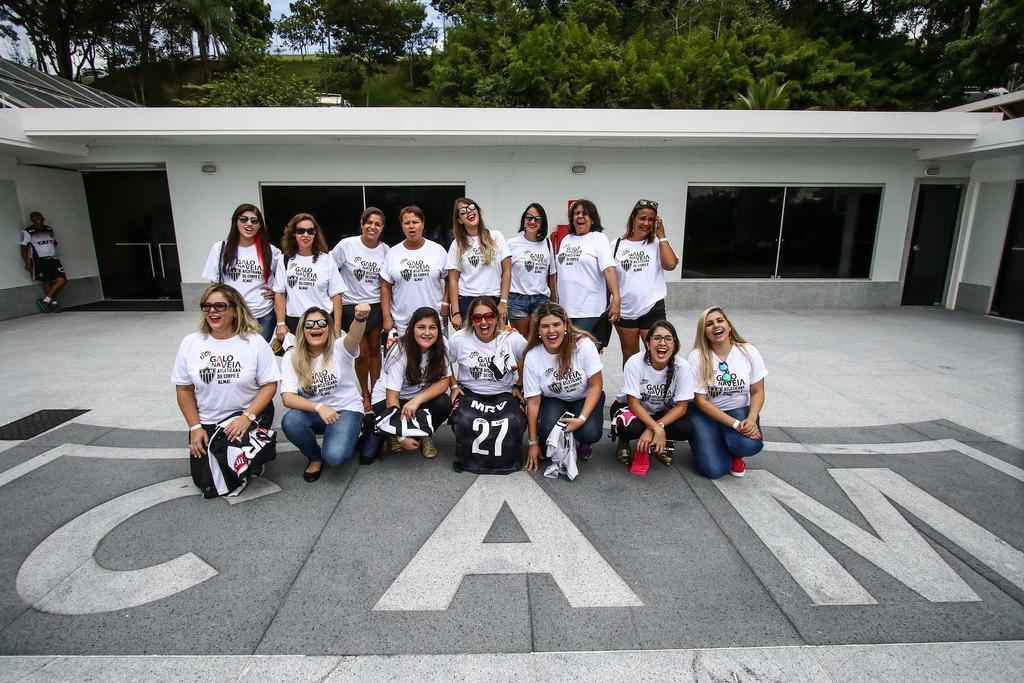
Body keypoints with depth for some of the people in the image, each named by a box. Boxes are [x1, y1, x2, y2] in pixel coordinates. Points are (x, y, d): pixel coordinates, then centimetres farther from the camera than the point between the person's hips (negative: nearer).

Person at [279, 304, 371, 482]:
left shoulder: (340, 348, -11)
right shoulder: (291, 357, -6)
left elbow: (353, 337, -36)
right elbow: (287, 398, -15)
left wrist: (360, 318, -60)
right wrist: (318, 407, -33)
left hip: (346, 409, -3)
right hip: (313, 412, 3)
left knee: (334, 456, -28)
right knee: (290, 422, -30)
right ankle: (315, 457, 1)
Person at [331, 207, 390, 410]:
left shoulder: (385, 250, -2)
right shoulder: (346, 245, -10)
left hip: (376, 306, 2)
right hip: (351, 307, -2)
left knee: (375, 350, 12)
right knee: (362, 353, 2)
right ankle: (364, 395, 23)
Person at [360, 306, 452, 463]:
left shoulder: (441, 346, -14)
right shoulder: (400, 351, -24)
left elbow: (444, 381, -14)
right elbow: (392, 396, -23)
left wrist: (417, 400, -31)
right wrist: (402, 436, -27)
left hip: (418, 397, 4)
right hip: (386, 398, -3)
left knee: (444, 403, -30)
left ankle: (424, 436, 0)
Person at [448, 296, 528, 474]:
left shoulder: (513, 339, -8)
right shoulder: (458, 339, -7)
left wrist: (518, 386, 5)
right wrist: (454, 386, 3)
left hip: (504, 394, 0)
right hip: (470, 393, 0)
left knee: (514, 423, -29)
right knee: (465, 422, -31)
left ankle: (508, 462, 4)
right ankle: (468, 460, 3)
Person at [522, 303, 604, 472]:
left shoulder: (584, 344, -23)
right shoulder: (532, 357, -18)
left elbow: (596, 385, -14)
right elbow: (533, 401, -11)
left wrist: (582, 418, -25)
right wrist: (533, 443, -10)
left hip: (585, 398, 0)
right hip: (554, 400, 1)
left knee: (590, 433, -28)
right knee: (548, 431, -29)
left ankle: (583, 444, 11)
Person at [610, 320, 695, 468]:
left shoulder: (682, 366, -20)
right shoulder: (635, 362, -25)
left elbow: (681, 407, -16)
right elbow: (634, 403, -21)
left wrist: (655, 428, -27)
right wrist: (656, 428, -33)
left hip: (663, 412, 3)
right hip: (630, 407, -2)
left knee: (686, 428, -26)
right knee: (630, 427, -36)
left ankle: (659, 444, 7)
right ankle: (624, 441, 2)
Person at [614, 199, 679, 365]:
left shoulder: (658, 243, 1)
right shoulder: (618, 244, 3)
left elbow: (671, 264, -18)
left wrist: (661, 235, -10)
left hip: (652, 309, -1)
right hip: (625, 311, 2)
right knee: (629, 357, 15)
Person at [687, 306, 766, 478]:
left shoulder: (749, 352, -5)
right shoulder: (697, 356, -12)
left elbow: (757, 392, 1)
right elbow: (701, 400, -12)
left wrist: (751, 419, -18)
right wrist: (735, 424, -20)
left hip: (740, 410, 2)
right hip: (707, 414, -2)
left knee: (749, 445, -32)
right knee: (713, 469, -20)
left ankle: (735, 453, 7)